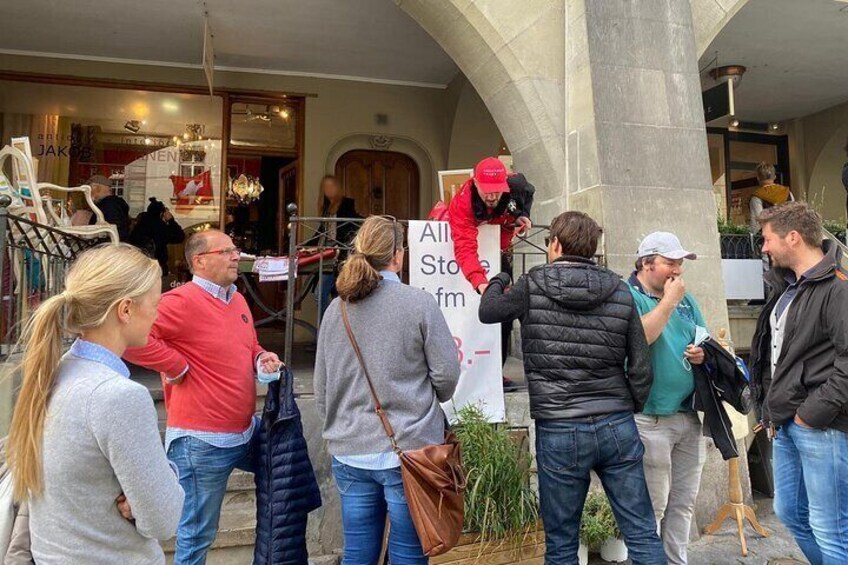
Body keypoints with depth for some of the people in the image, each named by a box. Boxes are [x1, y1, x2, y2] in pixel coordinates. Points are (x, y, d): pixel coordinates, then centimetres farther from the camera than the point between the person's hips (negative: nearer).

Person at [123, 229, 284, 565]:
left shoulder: (237, 299, 9)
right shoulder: (182, 301, -19)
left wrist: (262, 358, 1)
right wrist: (178, 366, -22)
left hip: (247, 430, 9)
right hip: (202, 440, -8)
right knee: (197, 537, 8)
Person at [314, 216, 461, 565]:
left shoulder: (336, 309, 4)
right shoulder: (419, 303, -9)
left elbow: (321, 388, 8)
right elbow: (447, 373, -6)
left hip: (349, 453, 5)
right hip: (408, 449, -4)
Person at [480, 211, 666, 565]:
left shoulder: (533, 286, -5)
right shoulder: (619, 291, 3)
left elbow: (487, 312, 12)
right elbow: (641, 367, 3)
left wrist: (499, 281, 31)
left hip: (559, 432, -3)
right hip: (617, 427, 3)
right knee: (643, 535, 13)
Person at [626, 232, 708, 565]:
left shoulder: (686, 300, 13)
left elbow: (706, 343, 22)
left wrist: (704, 354, -1)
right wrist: (668, 301, -17)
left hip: (689, 416, 7)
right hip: (650, 421, -7)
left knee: (684, 503, 16)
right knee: (652, 507, 3)